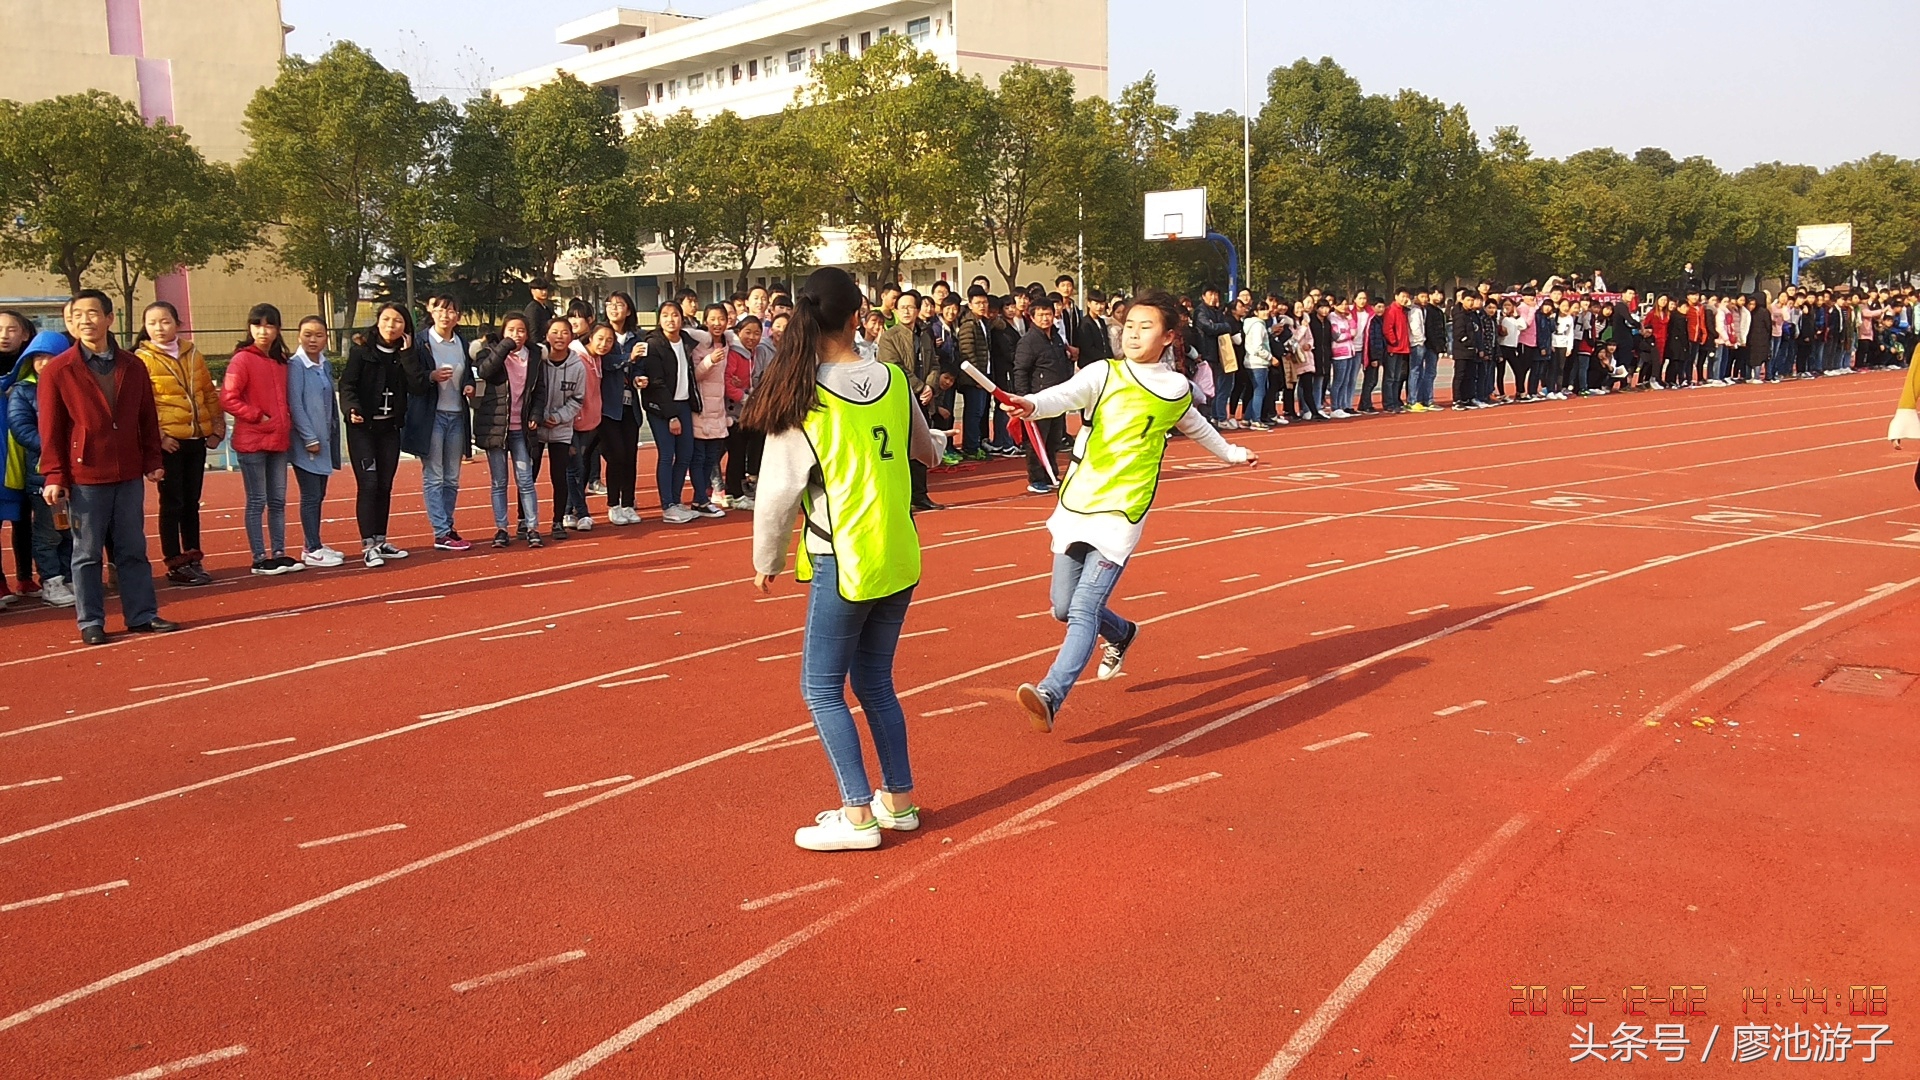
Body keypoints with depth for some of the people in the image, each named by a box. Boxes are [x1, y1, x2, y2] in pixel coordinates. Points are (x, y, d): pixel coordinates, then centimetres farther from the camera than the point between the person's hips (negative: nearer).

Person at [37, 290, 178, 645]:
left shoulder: (133, 366, 6)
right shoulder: (57, 370, -3)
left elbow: (148, 419, 10)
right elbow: (50, 429, -3)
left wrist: (152, 462, 5)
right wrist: (54, 477, -7)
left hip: (129, 475, 3)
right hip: (84, 476, -3)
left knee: (133, 549, 10)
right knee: (87, 553, 5)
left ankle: (142, 615, 17)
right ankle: (90, 623, 12)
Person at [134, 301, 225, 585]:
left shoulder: (192, 354, 10)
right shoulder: (142, 359, -5)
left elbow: (209, 392, 14)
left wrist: (217, 428, 7)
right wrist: (157, 437, -16)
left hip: (196, 439, 5)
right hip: (168, 442, -5)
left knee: (192, 502, 12)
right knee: (172, 503, 1)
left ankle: (193, 558, 21)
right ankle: (175, 565, 8)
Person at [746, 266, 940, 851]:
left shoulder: (801, 396, -12)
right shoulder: (892, 379, 0)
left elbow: (779, 490, -9)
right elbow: (926, 450, 18)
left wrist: (767, 560, 6)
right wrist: (929, 446, 42)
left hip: (845, 563, -5)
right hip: (900, 560, 5)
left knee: (822, 688, 7)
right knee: (875, 681, 18)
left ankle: (858, 814, 6)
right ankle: (898, 800, 25)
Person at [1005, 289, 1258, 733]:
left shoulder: (1177, 391, 6)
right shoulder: (1103, 374, 0)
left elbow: (1197, 428, 29)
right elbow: (1065, 394, -22)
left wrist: (1233, 453, 45)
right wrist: (1032, 404, -44)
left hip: (1122, 513, -2)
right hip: (1076, 503, 2)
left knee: (1084, 608, -16)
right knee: (1064, 608, 13)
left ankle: (1050, 697, -19)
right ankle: (1121, 634, 42)